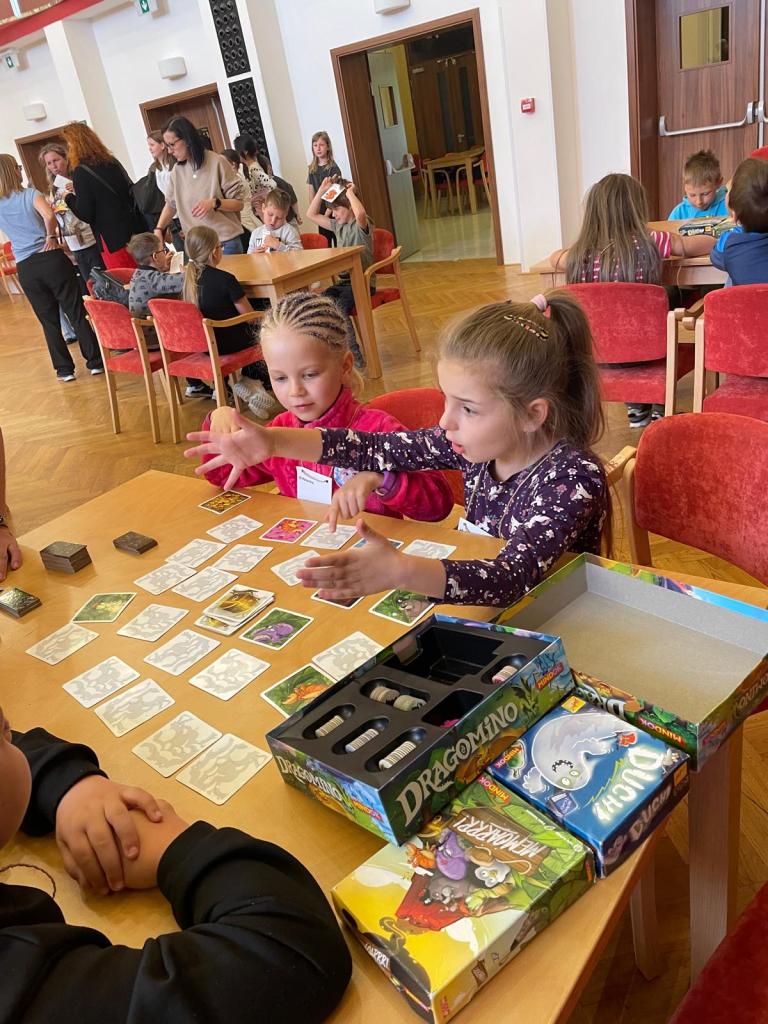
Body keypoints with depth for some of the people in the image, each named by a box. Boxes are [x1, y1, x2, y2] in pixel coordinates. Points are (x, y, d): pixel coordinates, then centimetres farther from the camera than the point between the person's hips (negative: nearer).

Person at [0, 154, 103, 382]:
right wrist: (51, 236, -8)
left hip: (26, 269, 3)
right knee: (77, 313, 4)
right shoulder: (30, 194, -5)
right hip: (50, 259, -3)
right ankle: (95, 361, 7)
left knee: (48, 320, 12)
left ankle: (64, 368, 14)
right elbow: (49, 215, -23)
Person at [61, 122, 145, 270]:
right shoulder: (112, 161, 7)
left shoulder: (81, 172, -12)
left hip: (114, 242, -6)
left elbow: (85, 214, -13)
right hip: (135, 231, 6)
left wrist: (69, 197, 7)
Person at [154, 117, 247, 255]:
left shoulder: (217, 163, -7)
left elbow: (239, 203, -5)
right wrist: (159, 229, 2)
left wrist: (214, 203, -21)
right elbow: (171, 204, 17)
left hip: (226, 243, -4)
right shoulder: (177, 170, 7)